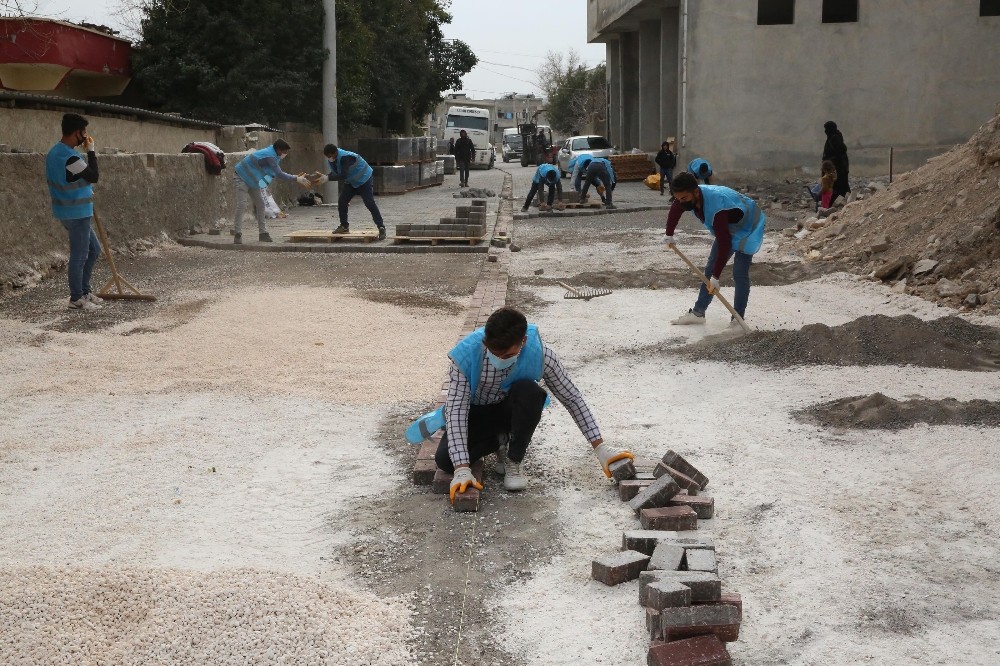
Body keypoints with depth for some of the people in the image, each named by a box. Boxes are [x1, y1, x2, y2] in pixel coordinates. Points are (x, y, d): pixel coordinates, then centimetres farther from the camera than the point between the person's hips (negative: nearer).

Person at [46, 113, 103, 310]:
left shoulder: (55, 152, 9)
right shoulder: (70, 157, -24)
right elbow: (94, 177, -16)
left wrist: (87, 189, 19)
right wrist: (91, 151, -12)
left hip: (69, 211, 10)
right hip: (76, 213, -10)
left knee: (94, 249, 19)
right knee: (79, 256, -1)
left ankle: (84, 290, 24)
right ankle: (76, 298, 8)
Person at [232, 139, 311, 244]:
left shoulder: (272, 153, 1)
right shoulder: (269, 156, -28)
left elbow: (277, 174, 5)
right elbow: (279, 174, -31)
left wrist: (296, 177, -5)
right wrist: (296, 178, -26)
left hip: (252, 179, 10)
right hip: (241, 177, -10)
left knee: (260, 204, 6)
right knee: (241, 205, -15)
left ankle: (262, 233, 9)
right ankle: (237, 234, -13)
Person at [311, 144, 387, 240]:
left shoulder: (345, 157, -34)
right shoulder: (331, 160, -7)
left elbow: (343, 175, -39)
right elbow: (335, 173, 5)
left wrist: (327, 178, -42)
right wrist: (324, 177, -12)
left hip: (364, 179, -8)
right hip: (351, 182, 8)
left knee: (370, 203, -16)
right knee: (342, 202, -1)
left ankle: (381, 227, -15)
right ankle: (344, 227, 12)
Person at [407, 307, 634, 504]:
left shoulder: (539, 353, -29)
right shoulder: (467, 354, -33)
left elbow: (572, 397, -18)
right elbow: (457, 409, -32)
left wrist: (600, 447, -20)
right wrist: (462, 469, -40)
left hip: (511, 408, 0)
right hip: (476, 412, 0)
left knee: (529, 391, -36)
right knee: (445, 460, -25)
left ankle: (513, 461, -12)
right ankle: (500, 441, 6)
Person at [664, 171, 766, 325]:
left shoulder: (717, 207, -44)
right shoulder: (688, 197, -21)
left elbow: (724, 244, -42)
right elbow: (674, 211, 4)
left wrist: (716, 278, -39)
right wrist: (669, 235, 17)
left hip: (748, 228, -8)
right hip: (728, 228, 8)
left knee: (740, 274, -15)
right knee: (710, 269, 9)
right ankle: (698, 313, 15)